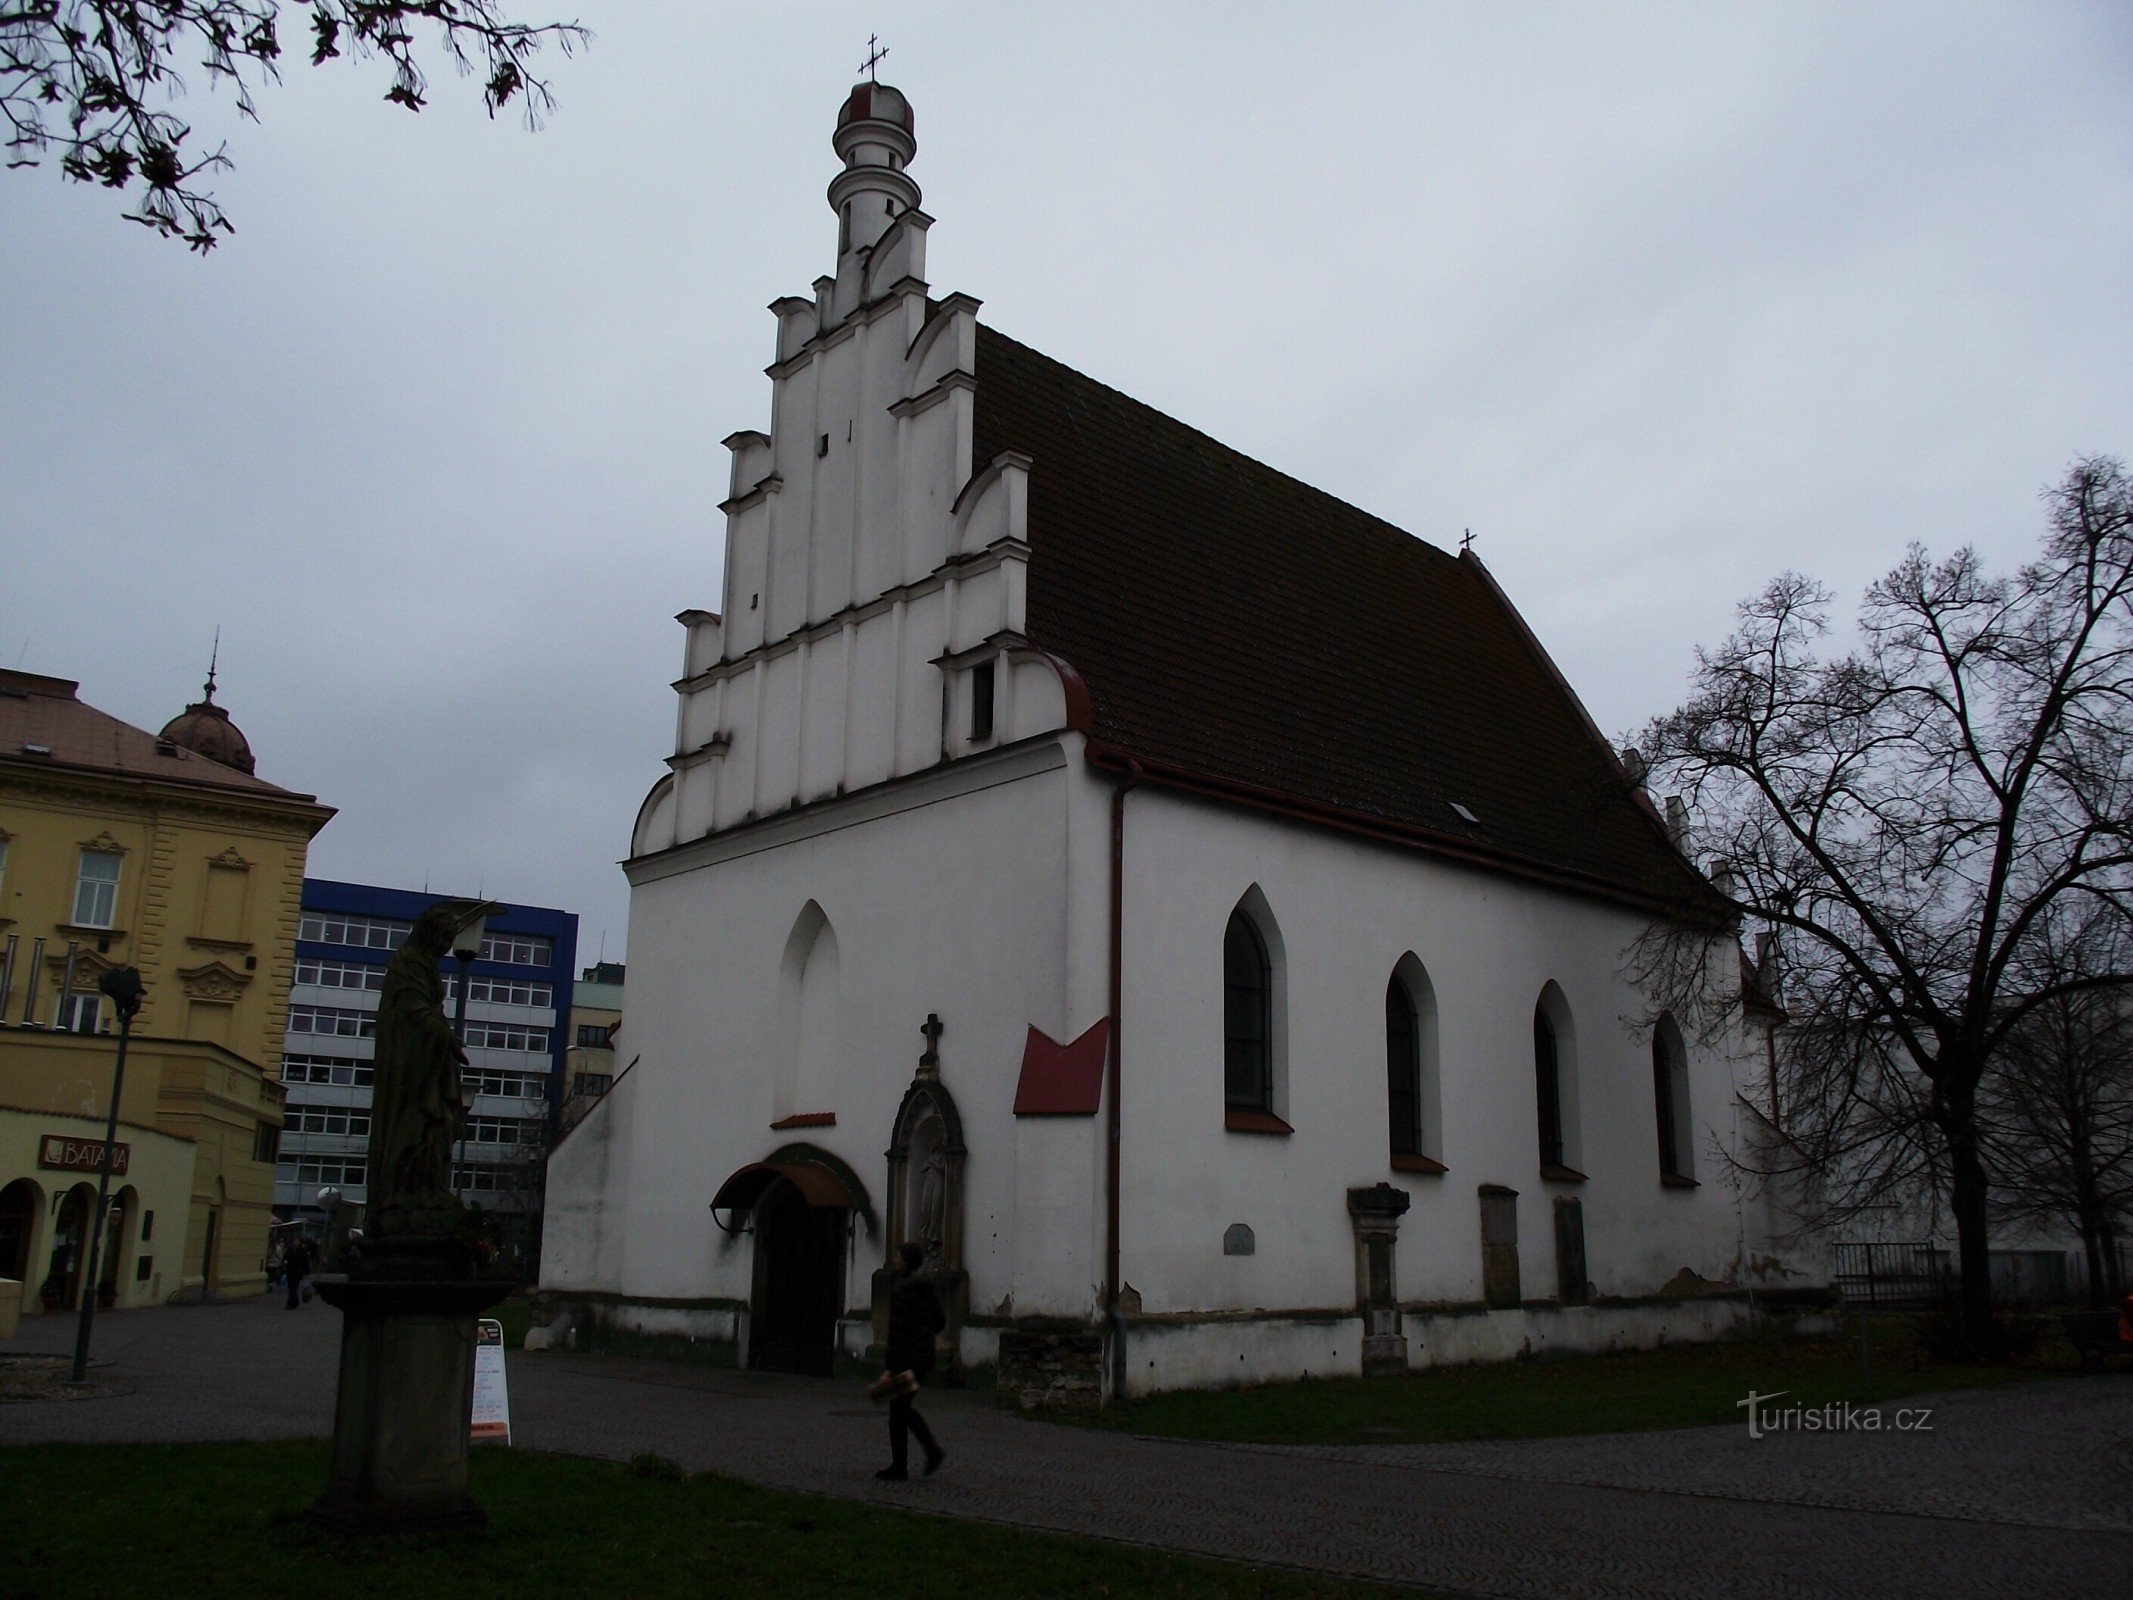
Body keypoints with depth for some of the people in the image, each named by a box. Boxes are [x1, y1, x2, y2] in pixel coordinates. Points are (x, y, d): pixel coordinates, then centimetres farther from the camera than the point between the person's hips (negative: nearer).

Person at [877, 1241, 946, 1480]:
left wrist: (890, 1368, -19)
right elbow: (940, 1323, 14)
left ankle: (899, 1467, 10)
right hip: (924, 1357, 9)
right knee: (904, 1407, 19)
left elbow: (898, 1330, -20)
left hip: (907, 1358, -9)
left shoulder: (902, 1290, -17)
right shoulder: (926, 1288, 9)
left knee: (897, 1411, 2)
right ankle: (933, 1449, 14)